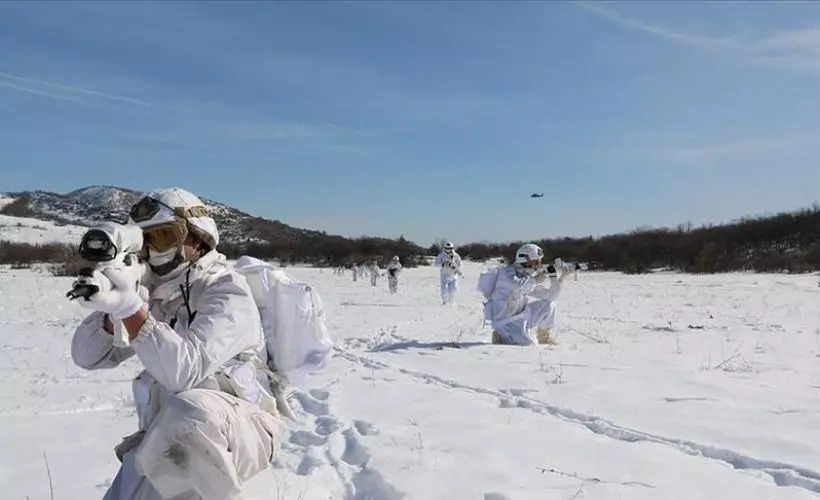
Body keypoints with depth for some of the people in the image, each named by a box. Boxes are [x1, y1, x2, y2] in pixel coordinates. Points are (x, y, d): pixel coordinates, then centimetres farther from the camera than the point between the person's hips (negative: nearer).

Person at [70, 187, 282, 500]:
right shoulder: (152, 293, 7)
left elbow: (183, 371, -27)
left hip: (239, 431, -6)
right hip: (165, 441, 6)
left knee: (188, 411, -36)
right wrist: (115, 309, -15)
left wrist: (132, 310, -36)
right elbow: (86, 355, 4)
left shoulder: (227, 292, -14)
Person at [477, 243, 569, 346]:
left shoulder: (530, 279, 8)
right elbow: (517, 286, -35)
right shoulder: (507, 272, -13)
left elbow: (550, 296, 7)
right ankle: (501, 336, 2)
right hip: (504, 320, -8)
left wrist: (555, 278, -4)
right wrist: (535, 280, -24)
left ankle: (543, 335, 21)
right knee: (529, 343, -20)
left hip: (521, 316, 8)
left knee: (548, 304, 4)